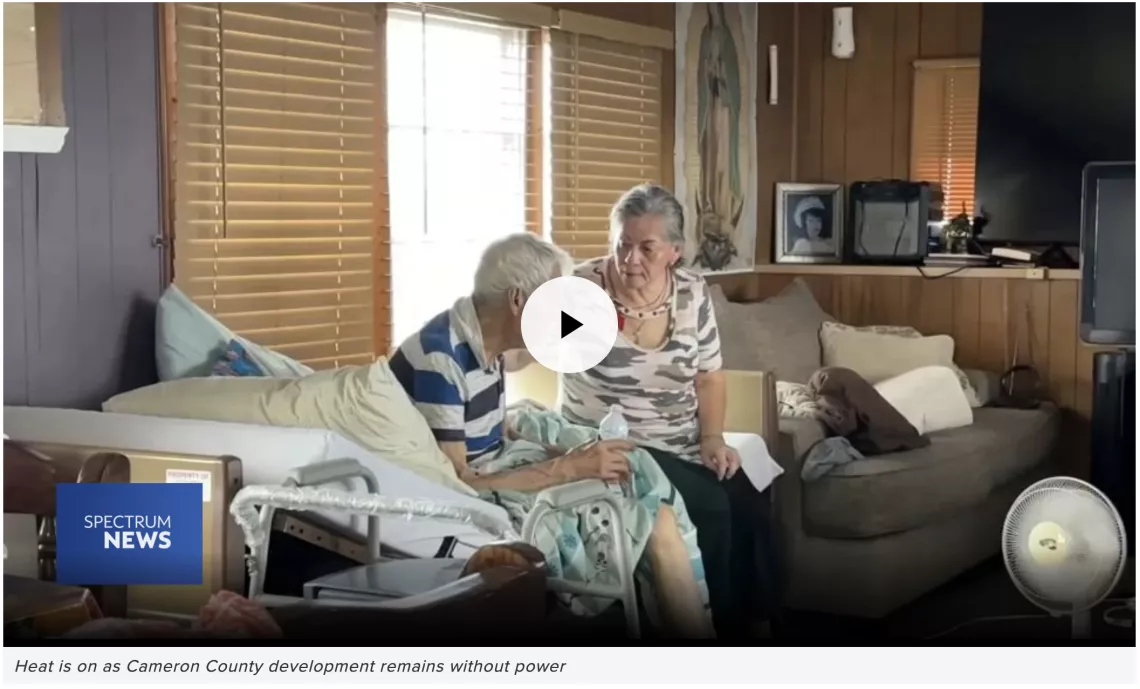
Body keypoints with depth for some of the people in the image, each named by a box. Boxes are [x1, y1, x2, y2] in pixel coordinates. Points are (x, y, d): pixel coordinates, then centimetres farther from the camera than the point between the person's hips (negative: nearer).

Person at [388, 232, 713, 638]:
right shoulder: (438, 361, -24)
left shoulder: (484, 342, 3)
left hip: (496, 484, 8)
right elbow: (455, 486, -25)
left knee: (657, 517, -4)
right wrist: (569, 467, -23)